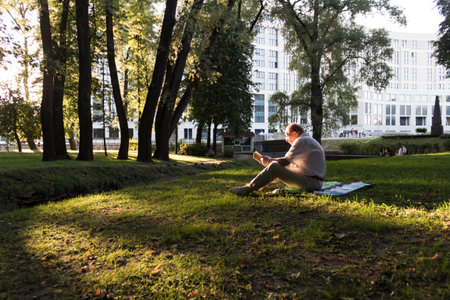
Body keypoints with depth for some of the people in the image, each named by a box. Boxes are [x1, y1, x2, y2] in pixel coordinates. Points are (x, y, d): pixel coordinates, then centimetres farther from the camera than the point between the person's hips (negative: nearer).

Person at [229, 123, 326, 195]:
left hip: (311, 182, -11)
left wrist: (269, 161, -2)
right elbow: (290, 161, 20)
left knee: (274, 166, -18)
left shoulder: (301, 141, -12)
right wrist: (272, 159, 14)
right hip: (314, 182, 11)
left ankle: (248, 189, -15)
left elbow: (285, 161, -18)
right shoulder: (309, 140, 21)